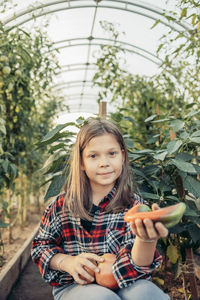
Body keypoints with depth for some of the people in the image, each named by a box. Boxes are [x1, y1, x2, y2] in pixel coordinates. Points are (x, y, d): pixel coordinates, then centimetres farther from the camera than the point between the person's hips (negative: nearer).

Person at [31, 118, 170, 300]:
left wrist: (146, 240, -38)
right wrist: (67, 262, -10)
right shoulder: (63, 205, 0)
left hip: (122, 284, 0)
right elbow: (41, 246, 10)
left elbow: (135, 267, -14)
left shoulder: (134, 205, -4)